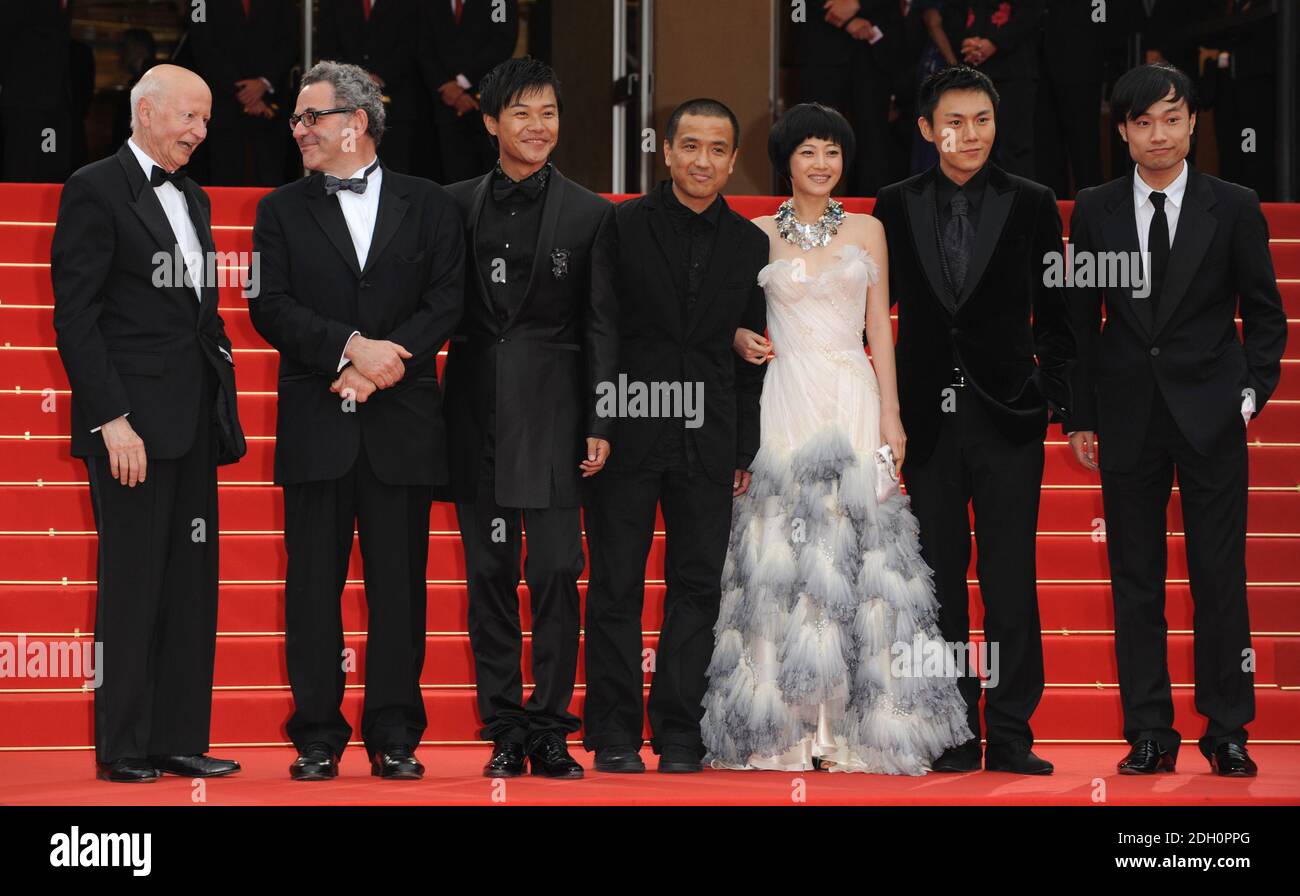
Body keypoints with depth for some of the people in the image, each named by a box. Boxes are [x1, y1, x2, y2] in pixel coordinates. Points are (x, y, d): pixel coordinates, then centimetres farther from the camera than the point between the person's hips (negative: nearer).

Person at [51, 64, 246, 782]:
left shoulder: (193, 199, 18)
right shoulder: (96, 190, -6)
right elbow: (75, 317, -12)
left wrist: (222, 408, 13)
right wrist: (113, 420, -17)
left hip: (193, 425, 8)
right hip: (132, 423, -8)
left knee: (191, 584, 8)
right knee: (131, 583, -4)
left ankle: (179, 740, 13)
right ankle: (123, 748, 2)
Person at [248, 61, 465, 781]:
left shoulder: (427, 204, 9)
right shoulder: (281, 211, 10)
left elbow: (447, 301, 0)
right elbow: (270, 306, -2)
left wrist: (383, 361, -13)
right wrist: (352, 348, -15)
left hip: (402, 424, 0)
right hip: (315, 425, 0)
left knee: (399, 583, 2)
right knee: (313, 584, 1)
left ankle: (394, 736, 9)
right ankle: (318, 737, 7)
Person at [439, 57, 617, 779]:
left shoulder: (590, 215, 5)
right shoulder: (456, 206, 9)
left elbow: (601, 326, 3)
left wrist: (599, 424, -3)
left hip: (553, 413, -2)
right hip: (476, 413, 2)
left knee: (555, 575, -5)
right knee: (490, 576, 4)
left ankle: (549, 732, 1)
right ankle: (504, 733, 9)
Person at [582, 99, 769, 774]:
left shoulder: (748, 244, 10)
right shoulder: (620, 227, -1)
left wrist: (745, 450, 9)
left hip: (707, 439, 3)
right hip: (626, 432, -3)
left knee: (697, 588, 3)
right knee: (616, 586, 1)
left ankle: (679, 735, 10)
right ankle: (614, 736, 7)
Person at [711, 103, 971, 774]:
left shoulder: (867, 231, 11)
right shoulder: (759, 235, 8)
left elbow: (879, 328, 9)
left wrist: (890, 414, 1)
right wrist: (742, 341, -9)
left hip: (854, 401, 1)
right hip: (786, 402, -1)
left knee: (854, 559, -4)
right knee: (783, 561, -5)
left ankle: (851, 724, -2)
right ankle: (788, 728, -2)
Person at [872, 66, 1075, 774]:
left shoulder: (1031, 204, 3)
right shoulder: (896, 207, 6)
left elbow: (1054, 311, 5)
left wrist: (1057, 398, -2)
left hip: (1007, 415, -1)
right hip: (928, 418, 1)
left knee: (1010, 577, -2)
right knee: (941, 578, 5)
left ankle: (1010, 735, 2)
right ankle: (954, 735, 11)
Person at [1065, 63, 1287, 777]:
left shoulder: (1233, 208, 1)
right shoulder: (1094, 212, 5)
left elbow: (1264, 312, 7)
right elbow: (1081, 318, 8)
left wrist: (1252, 393, -3)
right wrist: (1081, 416, 4)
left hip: (1211, 418, -1)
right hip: (1128, 418, 1)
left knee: (1220, 576, -1)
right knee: (1135, 580, 3)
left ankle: (1228, 732, 7)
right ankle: (1149, 734, 9)